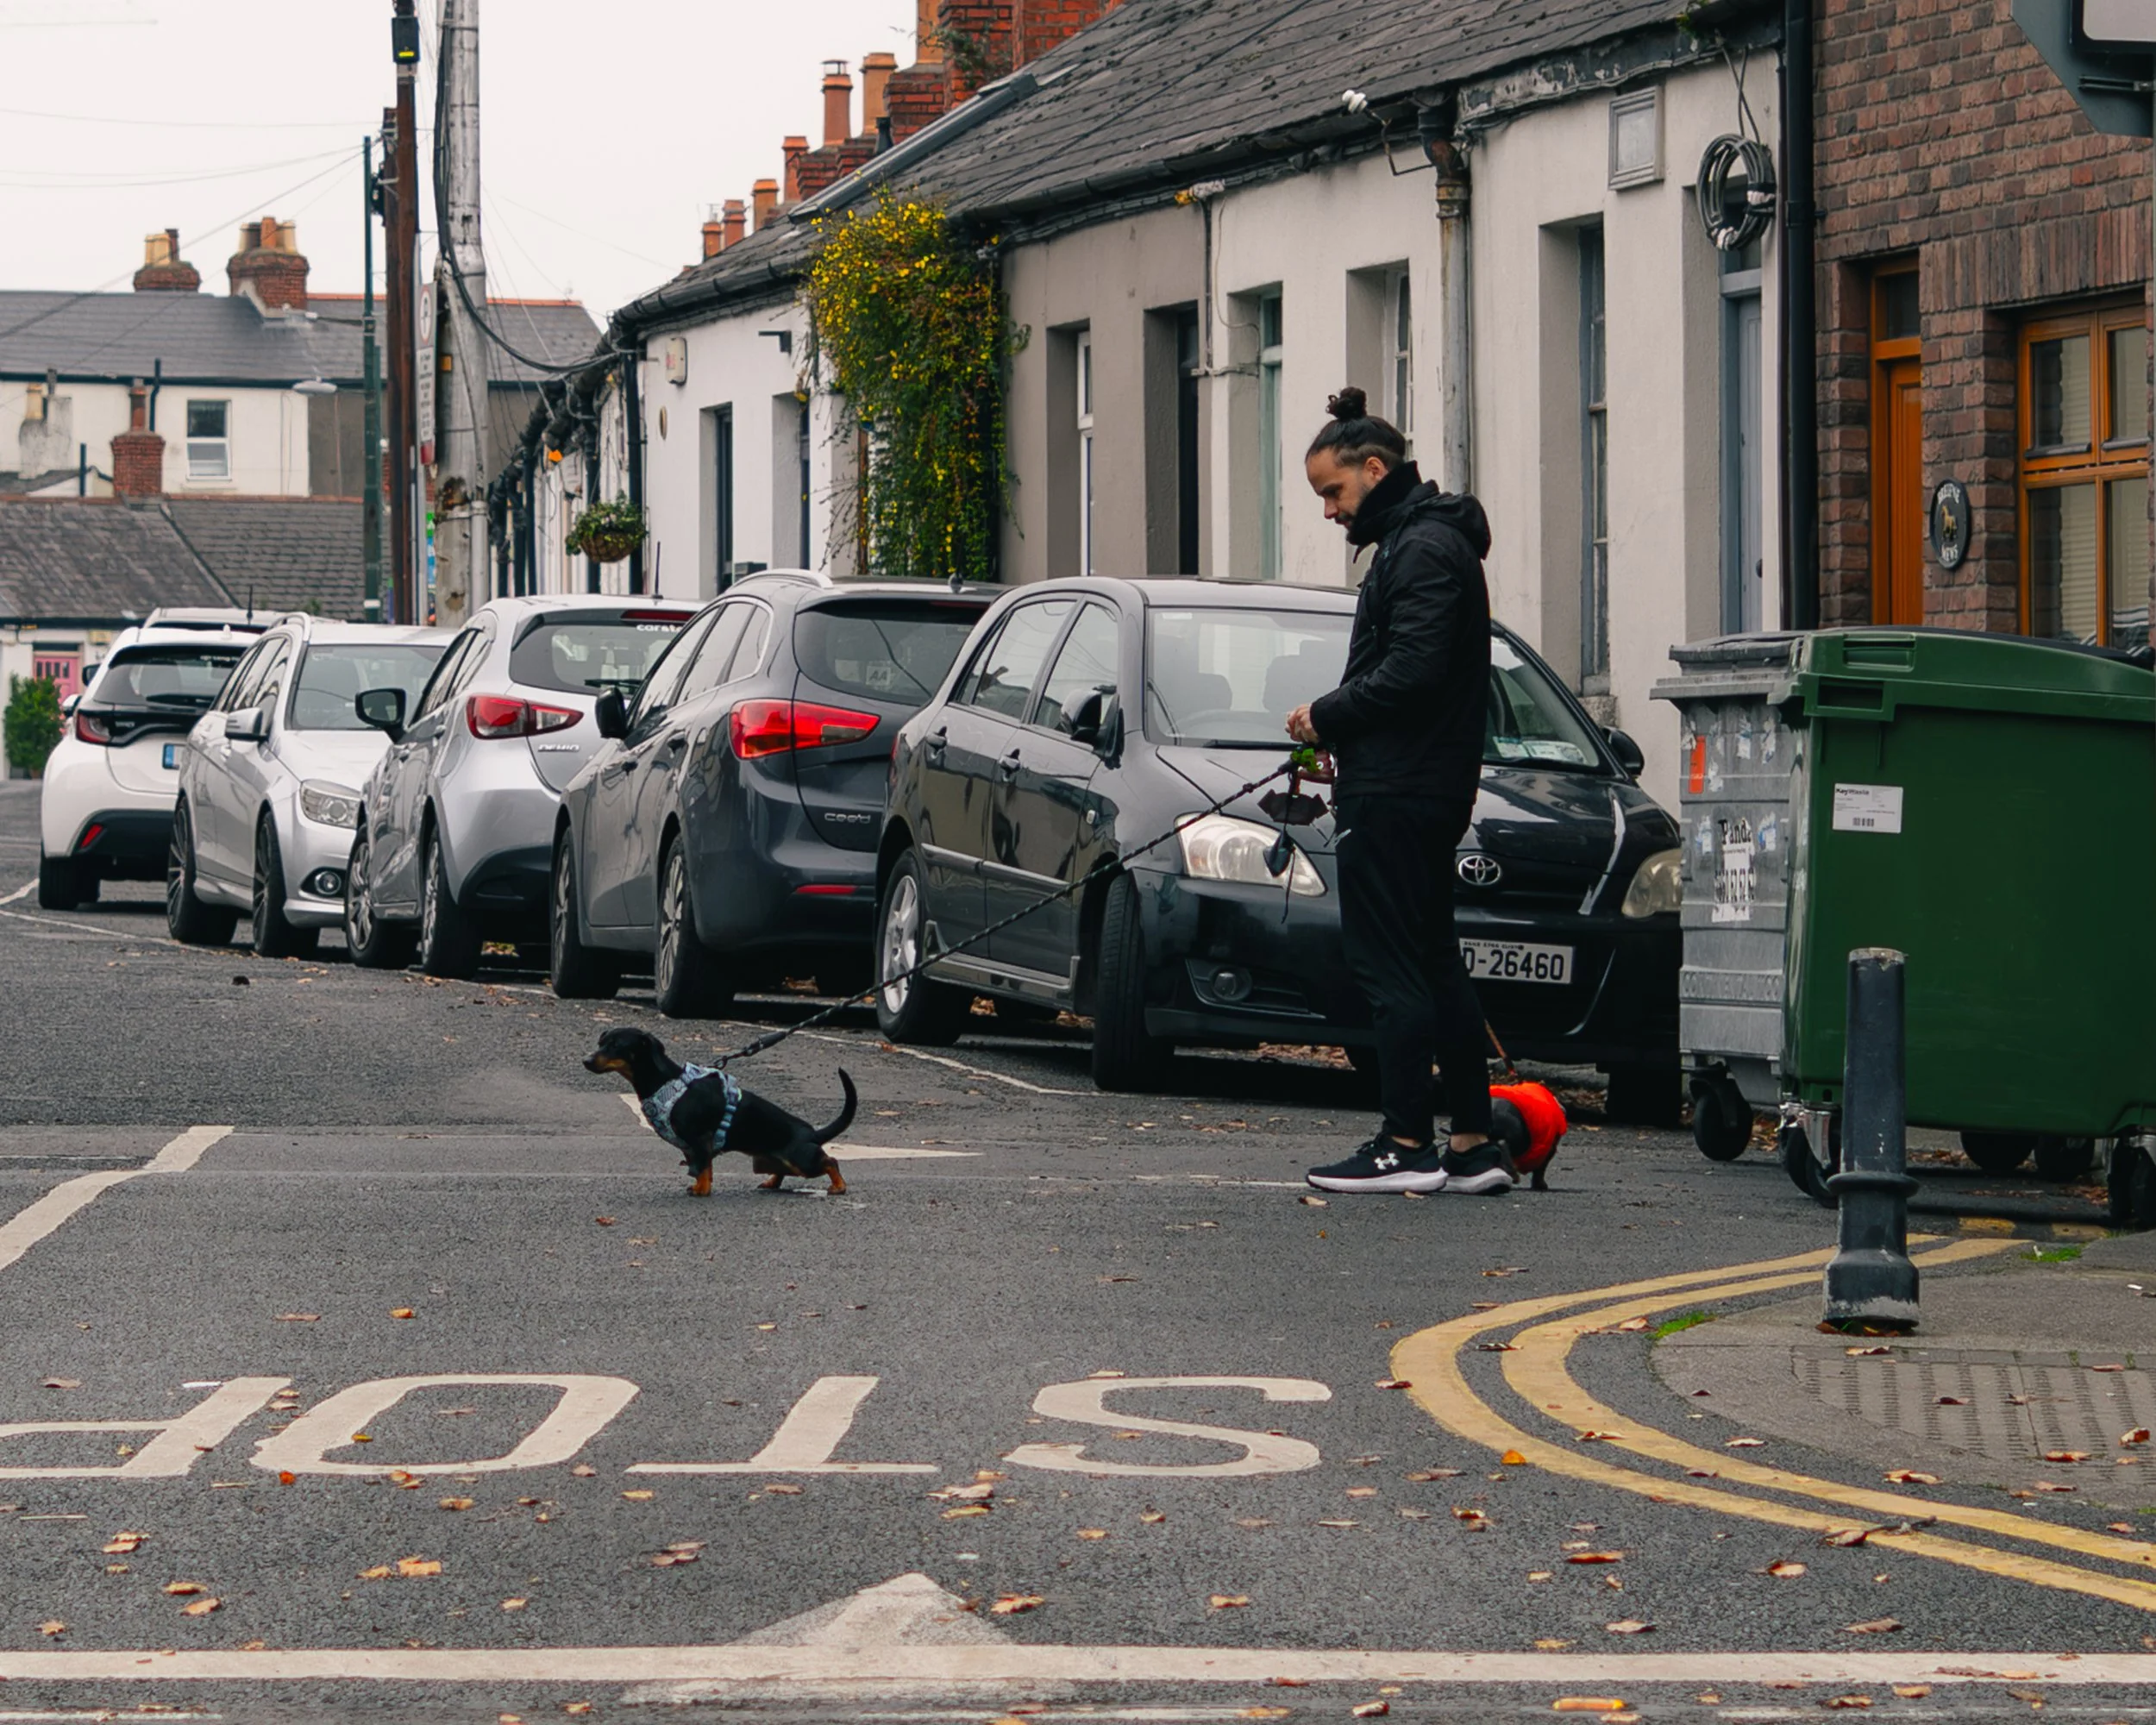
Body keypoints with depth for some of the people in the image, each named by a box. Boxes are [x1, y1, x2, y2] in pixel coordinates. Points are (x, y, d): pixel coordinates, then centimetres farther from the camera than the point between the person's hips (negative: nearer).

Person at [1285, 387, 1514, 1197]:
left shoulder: (1425, 546, -13)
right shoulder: (1416, 539, 21)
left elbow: (1411, 671, -23)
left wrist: (1326, 716, -11)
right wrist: (1340, 736, 10)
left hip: (1396, 795, -11)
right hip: (1429, 792, 11)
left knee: (1390, 967, -8)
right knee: (1433, 964, 11)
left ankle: (1408, 1144, -7)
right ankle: (1473, 1144, 12)